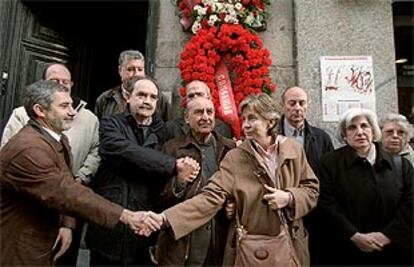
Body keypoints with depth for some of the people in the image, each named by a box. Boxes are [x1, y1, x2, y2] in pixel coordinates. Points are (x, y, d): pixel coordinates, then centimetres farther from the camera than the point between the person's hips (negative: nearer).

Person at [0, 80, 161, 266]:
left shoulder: (58, 139, 3)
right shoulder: (27, 149, -29)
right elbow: (66, 194, -35)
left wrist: (66, 224, -7)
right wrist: (124, 216, -37)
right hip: (20, 251, -8)